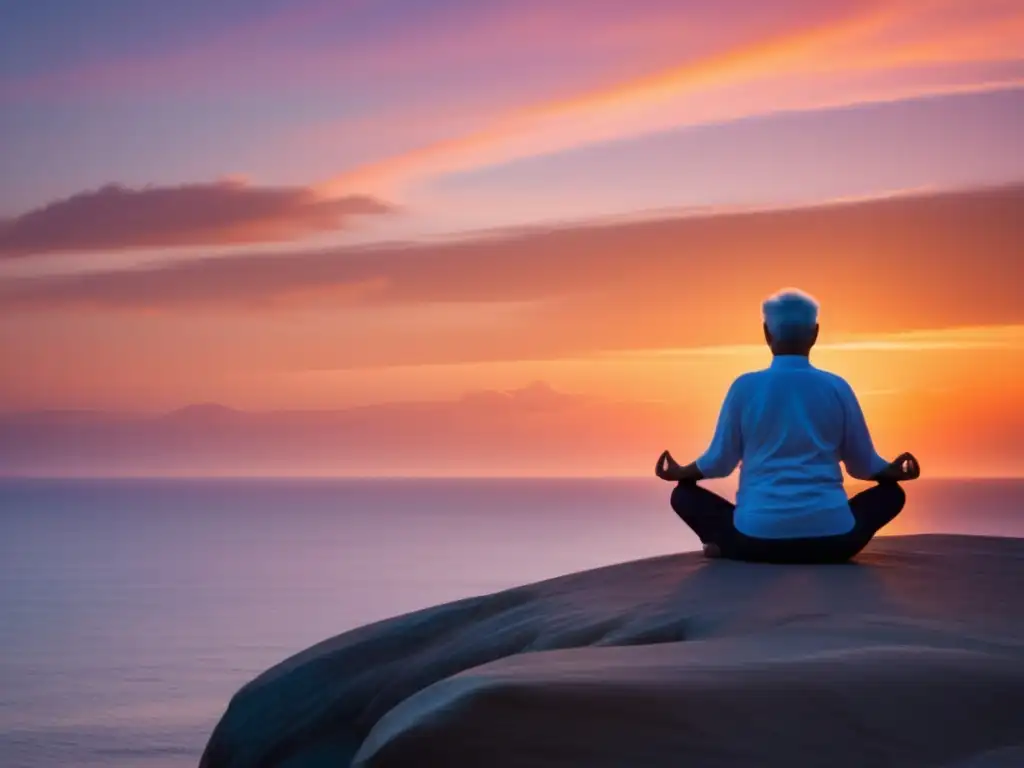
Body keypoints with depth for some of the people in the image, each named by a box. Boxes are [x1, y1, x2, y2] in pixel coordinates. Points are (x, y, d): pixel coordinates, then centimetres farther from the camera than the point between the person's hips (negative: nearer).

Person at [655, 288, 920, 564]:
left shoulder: (746, 387, -1)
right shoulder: (836, 387, 2)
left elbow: (721, 461, 8)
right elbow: (863, 464, 12)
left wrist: (678, 472, 29)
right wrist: (892, 471, 35)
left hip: (758, 535, 0)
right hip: (830, 538, 0)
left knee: (685, 493, 22)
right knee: (890, 492, 26)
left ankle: (728, 546, -1)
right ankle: (837, 544, 5)